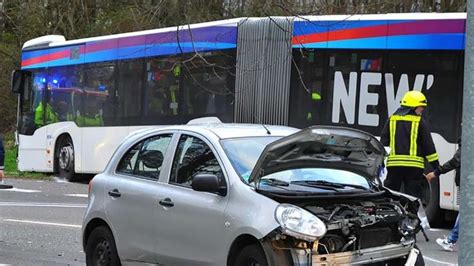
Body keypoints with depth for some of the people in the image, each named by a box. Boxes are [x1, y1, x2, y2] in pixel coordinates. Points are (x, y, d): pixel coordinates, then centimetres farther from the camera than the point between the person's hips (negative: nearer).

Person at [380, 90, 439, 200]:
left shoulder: (392, 119, 10)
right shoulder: (420, 122, 0)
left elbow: (383, 142, 10)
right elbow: (428, 145, -1)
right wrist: (436, 165, 5)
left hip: (394, 163, 3)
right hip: (414, 165, -3)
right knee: (414, 197, 1)